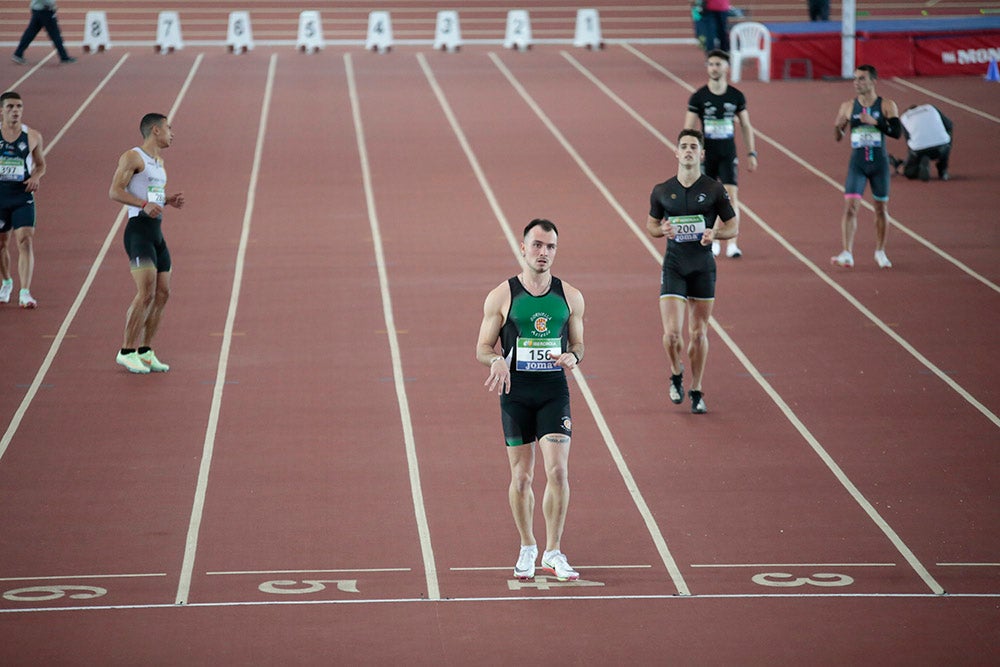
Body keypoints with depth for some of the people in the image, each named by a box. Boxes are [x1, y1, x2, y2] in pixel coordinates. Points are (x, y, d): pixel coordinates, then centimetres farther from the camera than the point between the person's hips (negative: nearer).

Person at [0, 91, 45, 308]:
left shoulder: (32, 136, 0)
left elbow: (40, 164, 12)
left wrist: (36, 176, -8)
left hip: (23, 195, -1)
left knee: (26, 242, -14)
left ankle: (25, 293, -15)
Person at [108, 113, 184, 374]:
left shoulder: (159, 162, 22)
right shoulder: (132, 157, -6)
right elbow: (115, 191, -15)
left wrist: (169, 200, 13)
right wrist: (144, 204, -26)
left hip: (156, 233, 9)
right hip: (138, 230, -9)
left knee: (162, 293, 6)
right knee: (146, 293, -17)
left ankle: (145, 352, 13)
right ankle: (127, 352, -10)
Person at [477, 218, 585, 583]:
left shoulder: (570, 296, 5)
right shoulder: (502, 297, 0)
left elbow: (578, 344, 14)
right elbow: (483, 348, 4)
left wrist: (572, 356, -9)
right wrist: (497, 360, -19)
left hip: (555, 392, 1)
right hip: (516, 392, -1)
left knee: (558, 471, -11)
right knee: (521, 477, 4)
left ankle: (553, 553, 0)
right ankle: (527, 548, 23)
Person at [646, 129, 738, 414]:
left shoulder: (714, 190, -2)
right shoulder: (662, 191, 1)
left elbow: (733, 226, 5)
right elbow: (651, 224, 15)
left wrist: (714, 234, -15)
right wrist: (662, 230, -8)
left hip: (703, 267, 0)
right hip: (673, 266, 0)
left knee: (698, 333, 6)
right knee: (672, 332, -11)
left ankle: (696, 391, 21)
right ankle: (676, 374, 19)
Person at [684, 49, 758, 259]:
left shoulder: (736, 96, 0)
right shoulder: (698, 97, -4)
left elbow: (746, 126, 9)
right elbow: (688, 129, -2)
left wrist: (752, 153, 5)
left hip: (728, 153, 0)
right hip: (707, 153, 0)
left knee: (732, 195, -11)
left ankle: (731, 244, -10)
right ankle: (712, 240, 23)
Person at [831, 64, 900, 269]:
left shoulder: (887, 106, -3)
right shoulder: (848, 106, 3)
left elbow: (896, 132, -14)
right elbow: (838, 137, 9)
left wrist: (874, 121, -24)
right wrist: (838, 126, -13)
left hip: (879, 163, -1)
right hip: (857, 163, 1)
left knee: (881, 208, 10)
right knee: (850, 206, -13)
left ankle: (880, 252, 27)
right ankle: (847, 254, -17)